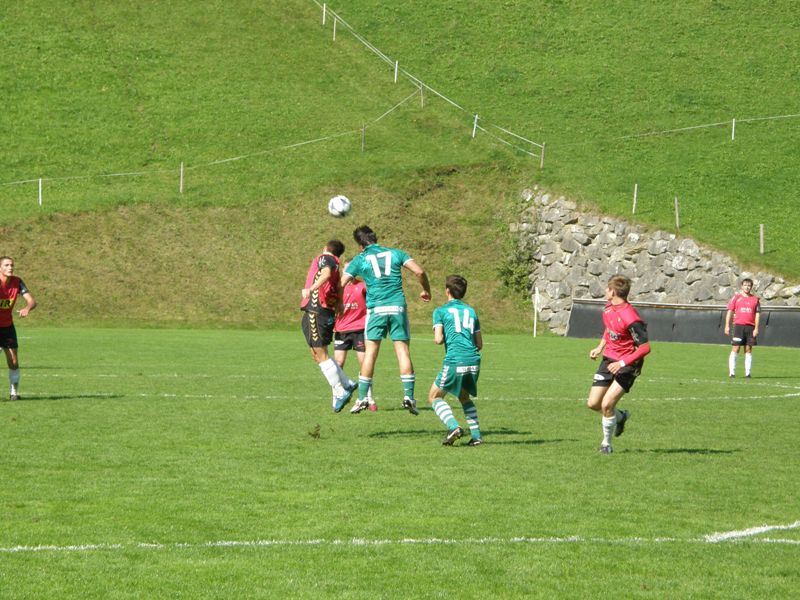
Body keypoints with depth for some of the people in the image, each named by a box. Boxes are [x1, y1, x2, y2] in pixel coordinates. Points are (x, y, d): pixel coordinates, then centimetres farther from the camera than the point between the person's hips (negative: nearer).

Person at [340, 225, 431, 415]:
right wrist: (426, 290, 15)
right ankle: (408, 396, -6)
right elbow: (419, 271, 0)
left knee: (370, 353, 4)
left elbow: (341, 284, 0)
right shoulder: (395, 253, 9)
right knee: (403, 351, 2)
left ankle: (362, 398, 3)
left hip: (375, 309, -1)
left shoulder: (360, 260, 6)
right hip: (398, 307, 1)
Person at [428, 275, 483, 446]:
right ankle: (476, 435, 13)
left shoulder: (441, 311, 5)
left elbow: (438, 339, -6)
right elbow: (479, 344, 18)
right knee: (464, 396, 26)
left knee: (434, 396, 10)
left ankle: (453, 426, -12)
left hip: (455, 361, -5)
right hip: (474, 361, 5)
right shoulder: (471, 311, 19)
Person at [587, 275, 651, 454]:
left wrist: (622, 363, -29)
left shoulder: (630, 317, -26)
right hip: (609, 358, 8)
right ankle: (620, 417, 32)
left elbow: (645, 347, -25)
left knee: (607, 404, -16)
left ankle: (606, 443, 5)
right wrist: (600, 347, 10)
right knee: (593, 403, 3)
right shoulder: (608, 308, 1)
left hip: (627, 365, -8)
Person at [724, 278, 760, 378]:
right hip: (738, 325, -2)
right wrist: (727, 326, -1)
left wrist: (756, 328, -1)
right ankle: (732, 372, -5)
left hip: (750, 327, 2)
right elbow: (729, 312, 6)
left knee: (748, 350, 3)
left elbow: (757, 314, 8)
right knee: (735, 349, -6)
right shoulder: (736, 297, 7)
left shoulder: (755, 299, 10)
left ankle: (747, 372, 6)